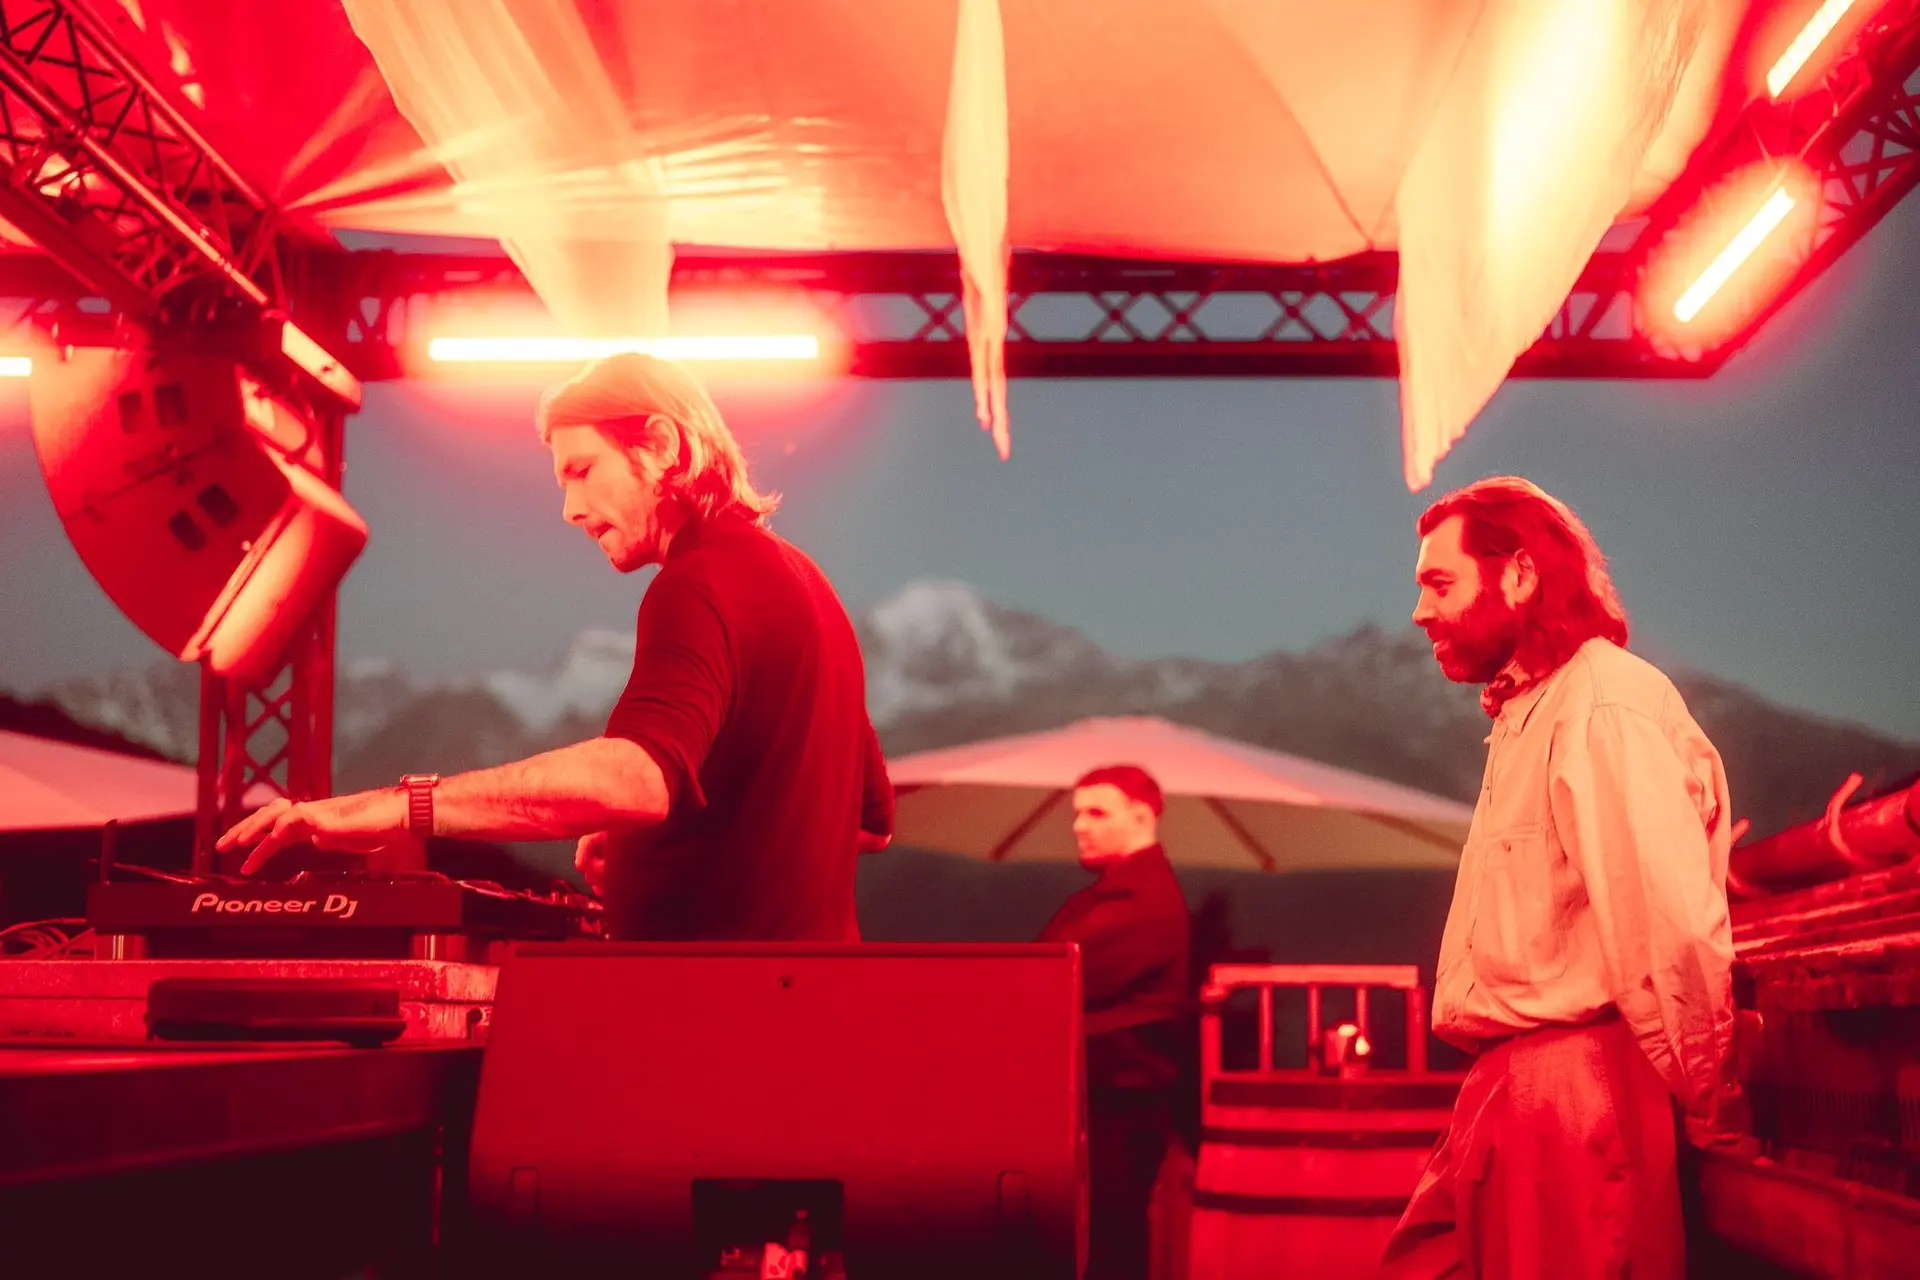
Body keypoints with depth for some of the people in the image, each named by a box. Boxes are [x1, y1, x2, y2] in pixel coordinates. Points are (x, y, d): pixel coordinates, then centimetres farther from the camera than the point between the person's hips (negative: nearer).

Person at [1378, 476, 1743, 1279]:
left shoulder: (1607, 704, -15)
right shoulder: (1528, 712, 21)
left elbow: (1674, 925, -23)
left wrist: (1704, 1103, -14)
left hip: (1579, 1085, -10)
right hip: (1509, 1081, 10)